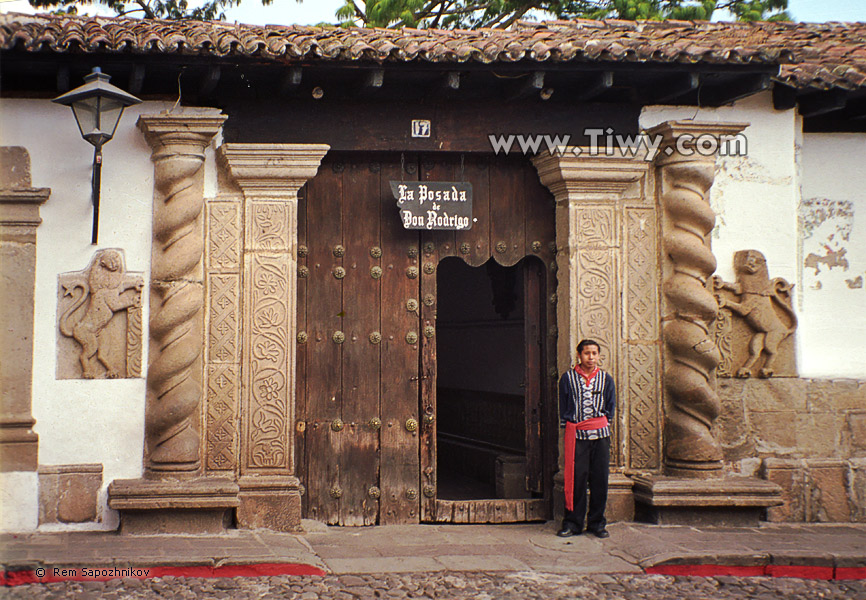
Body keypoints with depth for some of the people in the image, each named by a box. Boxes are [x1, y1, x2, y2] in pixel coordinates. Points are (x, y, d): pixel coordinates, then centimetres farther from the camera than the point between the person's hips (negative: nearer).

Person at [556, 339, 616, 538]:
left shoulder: (606, 379, 10)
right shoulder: (568, 378, 5)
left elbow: (611, 407, 15)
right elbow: (563, 408, 9)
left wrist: (602, 424, 7)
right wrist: (568, 426, 3)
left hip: (600, 434, 2)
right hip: (576, 434, -2)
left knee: (600, 479, 2)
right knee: (575, 478, -4)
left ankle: (597, 523, 12)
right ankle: (572, 523, 5)